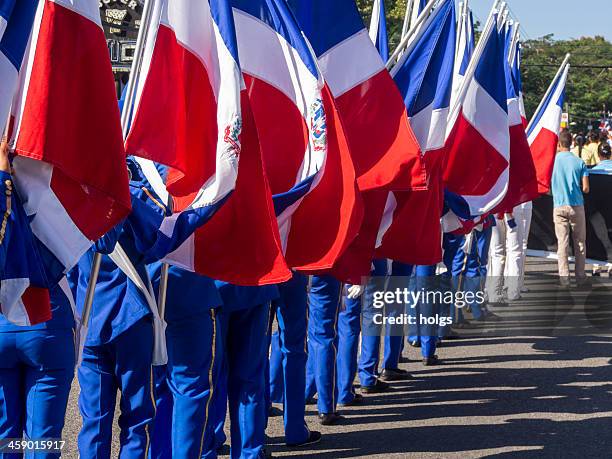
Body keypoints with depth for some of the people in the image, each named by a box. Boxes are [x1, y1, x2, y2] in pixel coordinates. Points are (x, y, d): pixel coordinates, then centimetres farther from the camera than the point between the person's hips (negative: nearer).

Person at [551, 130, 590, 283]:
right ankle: (580, 275, 13)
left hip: (559, 206, 0)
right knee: (580, 241, 10)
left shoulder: (553, 160, -4)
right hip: (577, 205, 0)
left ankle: (564, 276, 2)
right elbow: (585, 189, -4)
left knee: (562, 242, 3)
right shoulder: (579, 162, -3)